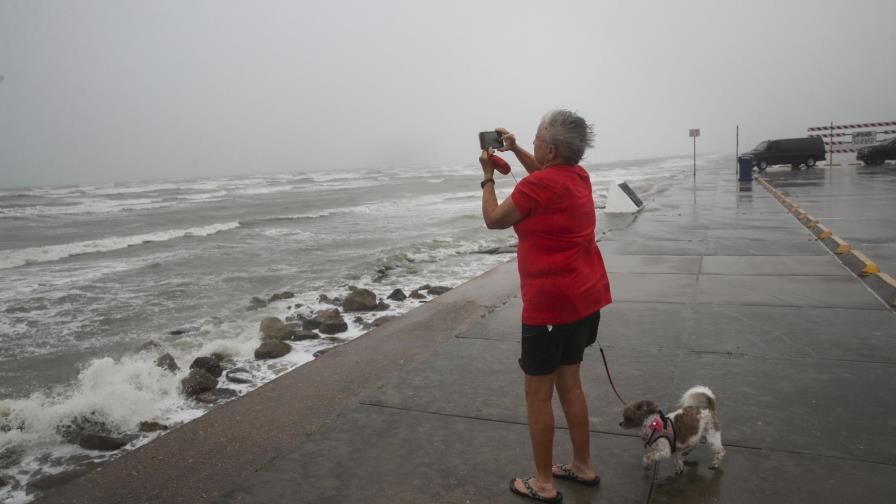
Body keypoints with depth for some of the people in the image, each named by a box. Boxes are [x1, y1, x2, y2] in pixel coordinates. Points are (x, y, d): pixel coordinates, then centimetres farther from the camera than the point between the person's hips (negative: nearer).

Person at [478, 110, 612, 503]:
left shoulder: (537, 187, -19)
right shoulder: (579, 176, 6)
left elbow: (493, 220, -5)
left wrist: (488, 175, 7)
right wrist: (515, 149, 21)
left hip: (550, 305, -9)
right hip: (584, 298, 9)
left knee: (537, 395, 5)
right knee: (569, 384, 21)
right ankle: (583, 466, 33)